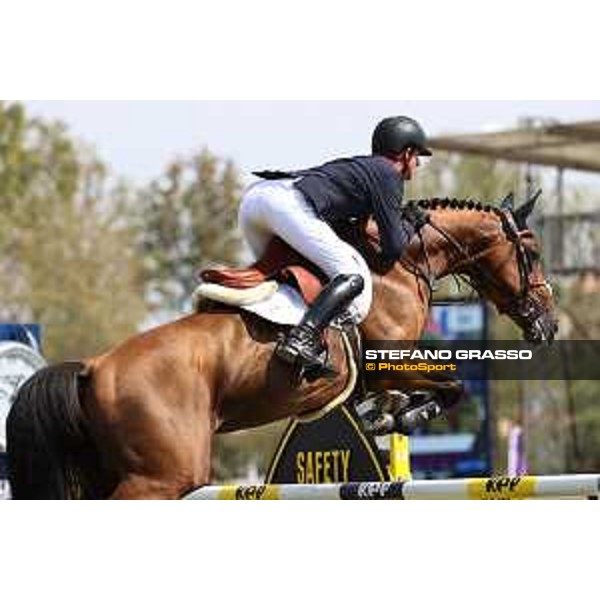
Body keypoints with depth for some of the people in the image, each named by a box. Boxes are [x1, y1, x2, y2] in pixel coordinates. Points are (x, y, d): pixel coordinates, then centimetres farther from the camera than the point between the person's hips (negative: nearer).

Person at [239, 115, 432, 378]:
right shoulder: (388, 174, 10)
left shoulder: (354, 165, 34)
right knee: (353, 277, -10)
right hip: (289, 204, -9)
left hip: (252, 196, 9)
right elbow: (393, 248, 6)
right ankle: (302, 339, -29)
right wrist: (409, 223, 26)